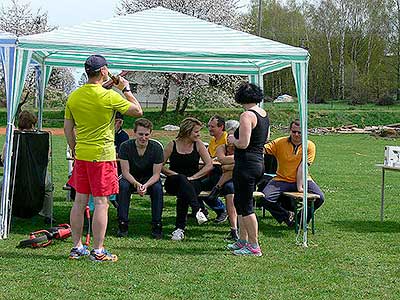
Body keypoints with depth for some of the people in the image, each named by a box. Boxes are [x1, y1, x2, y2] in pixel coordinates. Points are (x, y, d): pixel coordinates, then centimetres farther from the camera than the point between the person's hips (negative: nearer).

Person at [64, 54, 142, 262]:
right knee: (101, 203, -2)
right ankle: (98, 251, 1)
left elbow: (68, 128, 11)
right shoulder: (109, 96, -13)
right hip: (102, 155, -6)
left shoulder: (74, 96, 5)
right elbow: (137, 111, -4)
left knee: (79, 201, 11)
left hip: (81, 155, 6)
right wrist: (126, 89, 7)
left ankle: (77, 247, 17)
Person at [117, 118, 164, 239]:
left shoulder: (157, 147, -16)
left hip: (150, 179, 0)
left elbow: (156, 174, -16)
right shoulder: (125, 146, -16)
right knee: (123, 185, -32)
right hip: (131, 178, 0)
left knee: (158, 188, -32)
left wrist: (146, 185, -36)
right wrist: (137, 184, -37)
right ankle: (122, 224, -24)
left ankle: (157, 226, -22)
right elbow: (126, 172, -17)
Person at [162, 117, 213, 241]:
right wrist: (175, 175, -14)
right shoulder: (172, 145, 3)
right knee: (182, 179, -37)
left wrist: (193, 177, -13)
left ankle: (180, 228, -35)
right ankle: (198, 209, -51)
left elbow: (209, 165, -3)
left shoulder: (198, 144, 5)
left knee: (183, 193, -35)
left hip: (193, 182, 1)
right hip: (173, 183, -1)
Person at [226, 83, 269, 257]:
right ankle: (243, 241, 27)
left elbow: (243, 144, -23)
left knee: (245, 206, -1)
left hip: (246, 163, -10)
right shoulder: (264, 114, 11)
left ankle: (254, 247, 3)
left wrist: (232, 140, -2)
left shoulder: (247, 115, -16)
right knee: (240, 202, 20)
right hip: (259, 162, 10)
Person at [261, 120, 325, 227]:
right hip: (282, 180, 0)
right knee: (265, 198, -23)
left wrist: (299, 186, -20)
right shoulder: (280, 142, -3)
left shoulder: (309, 146, -5)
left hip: (302, 180, 0)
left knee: (320, 197, -22)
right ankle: (287, 215, 5)